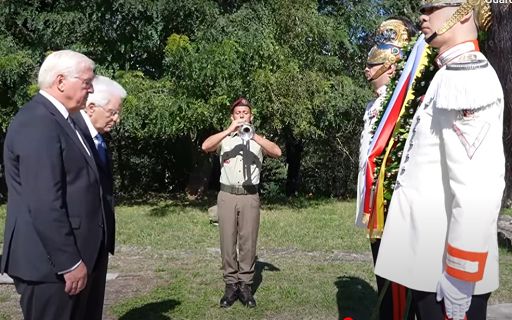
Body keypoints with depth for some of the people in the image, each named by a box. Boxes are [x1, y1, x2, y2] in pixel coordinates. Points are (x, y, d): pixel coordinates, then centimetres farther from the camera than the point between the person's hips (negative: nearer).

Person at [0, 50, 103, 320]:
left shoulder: (55, 119, 13)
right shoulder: (38, 123, -20)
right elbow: (44, 204, -25)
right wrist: (69, 262, -20)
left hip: (63, 256, 10)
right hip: (50, 261, -10)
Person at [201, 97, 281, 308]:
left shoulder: (258, 139, 12)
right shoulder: (224, 138, 10)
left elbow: (277, 152, -7)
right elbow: (205, 147, -11)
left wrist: (254, 136, -19)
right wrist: (229, 131, -18)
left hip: (250, 197, 0)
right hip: (227, 196, 0)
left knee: (248, 242, 1)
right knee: (227, 242, 2)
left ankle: (245, 286, 10)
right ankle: (231, 286, 11)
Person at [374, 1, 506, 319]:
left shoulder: (464, 74, -17)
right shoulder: (449, 75, 14)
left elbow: (478, 188, -25)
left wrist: (459, 276, -22)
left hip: (445, 266, -9)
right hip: (431, 256, 9)